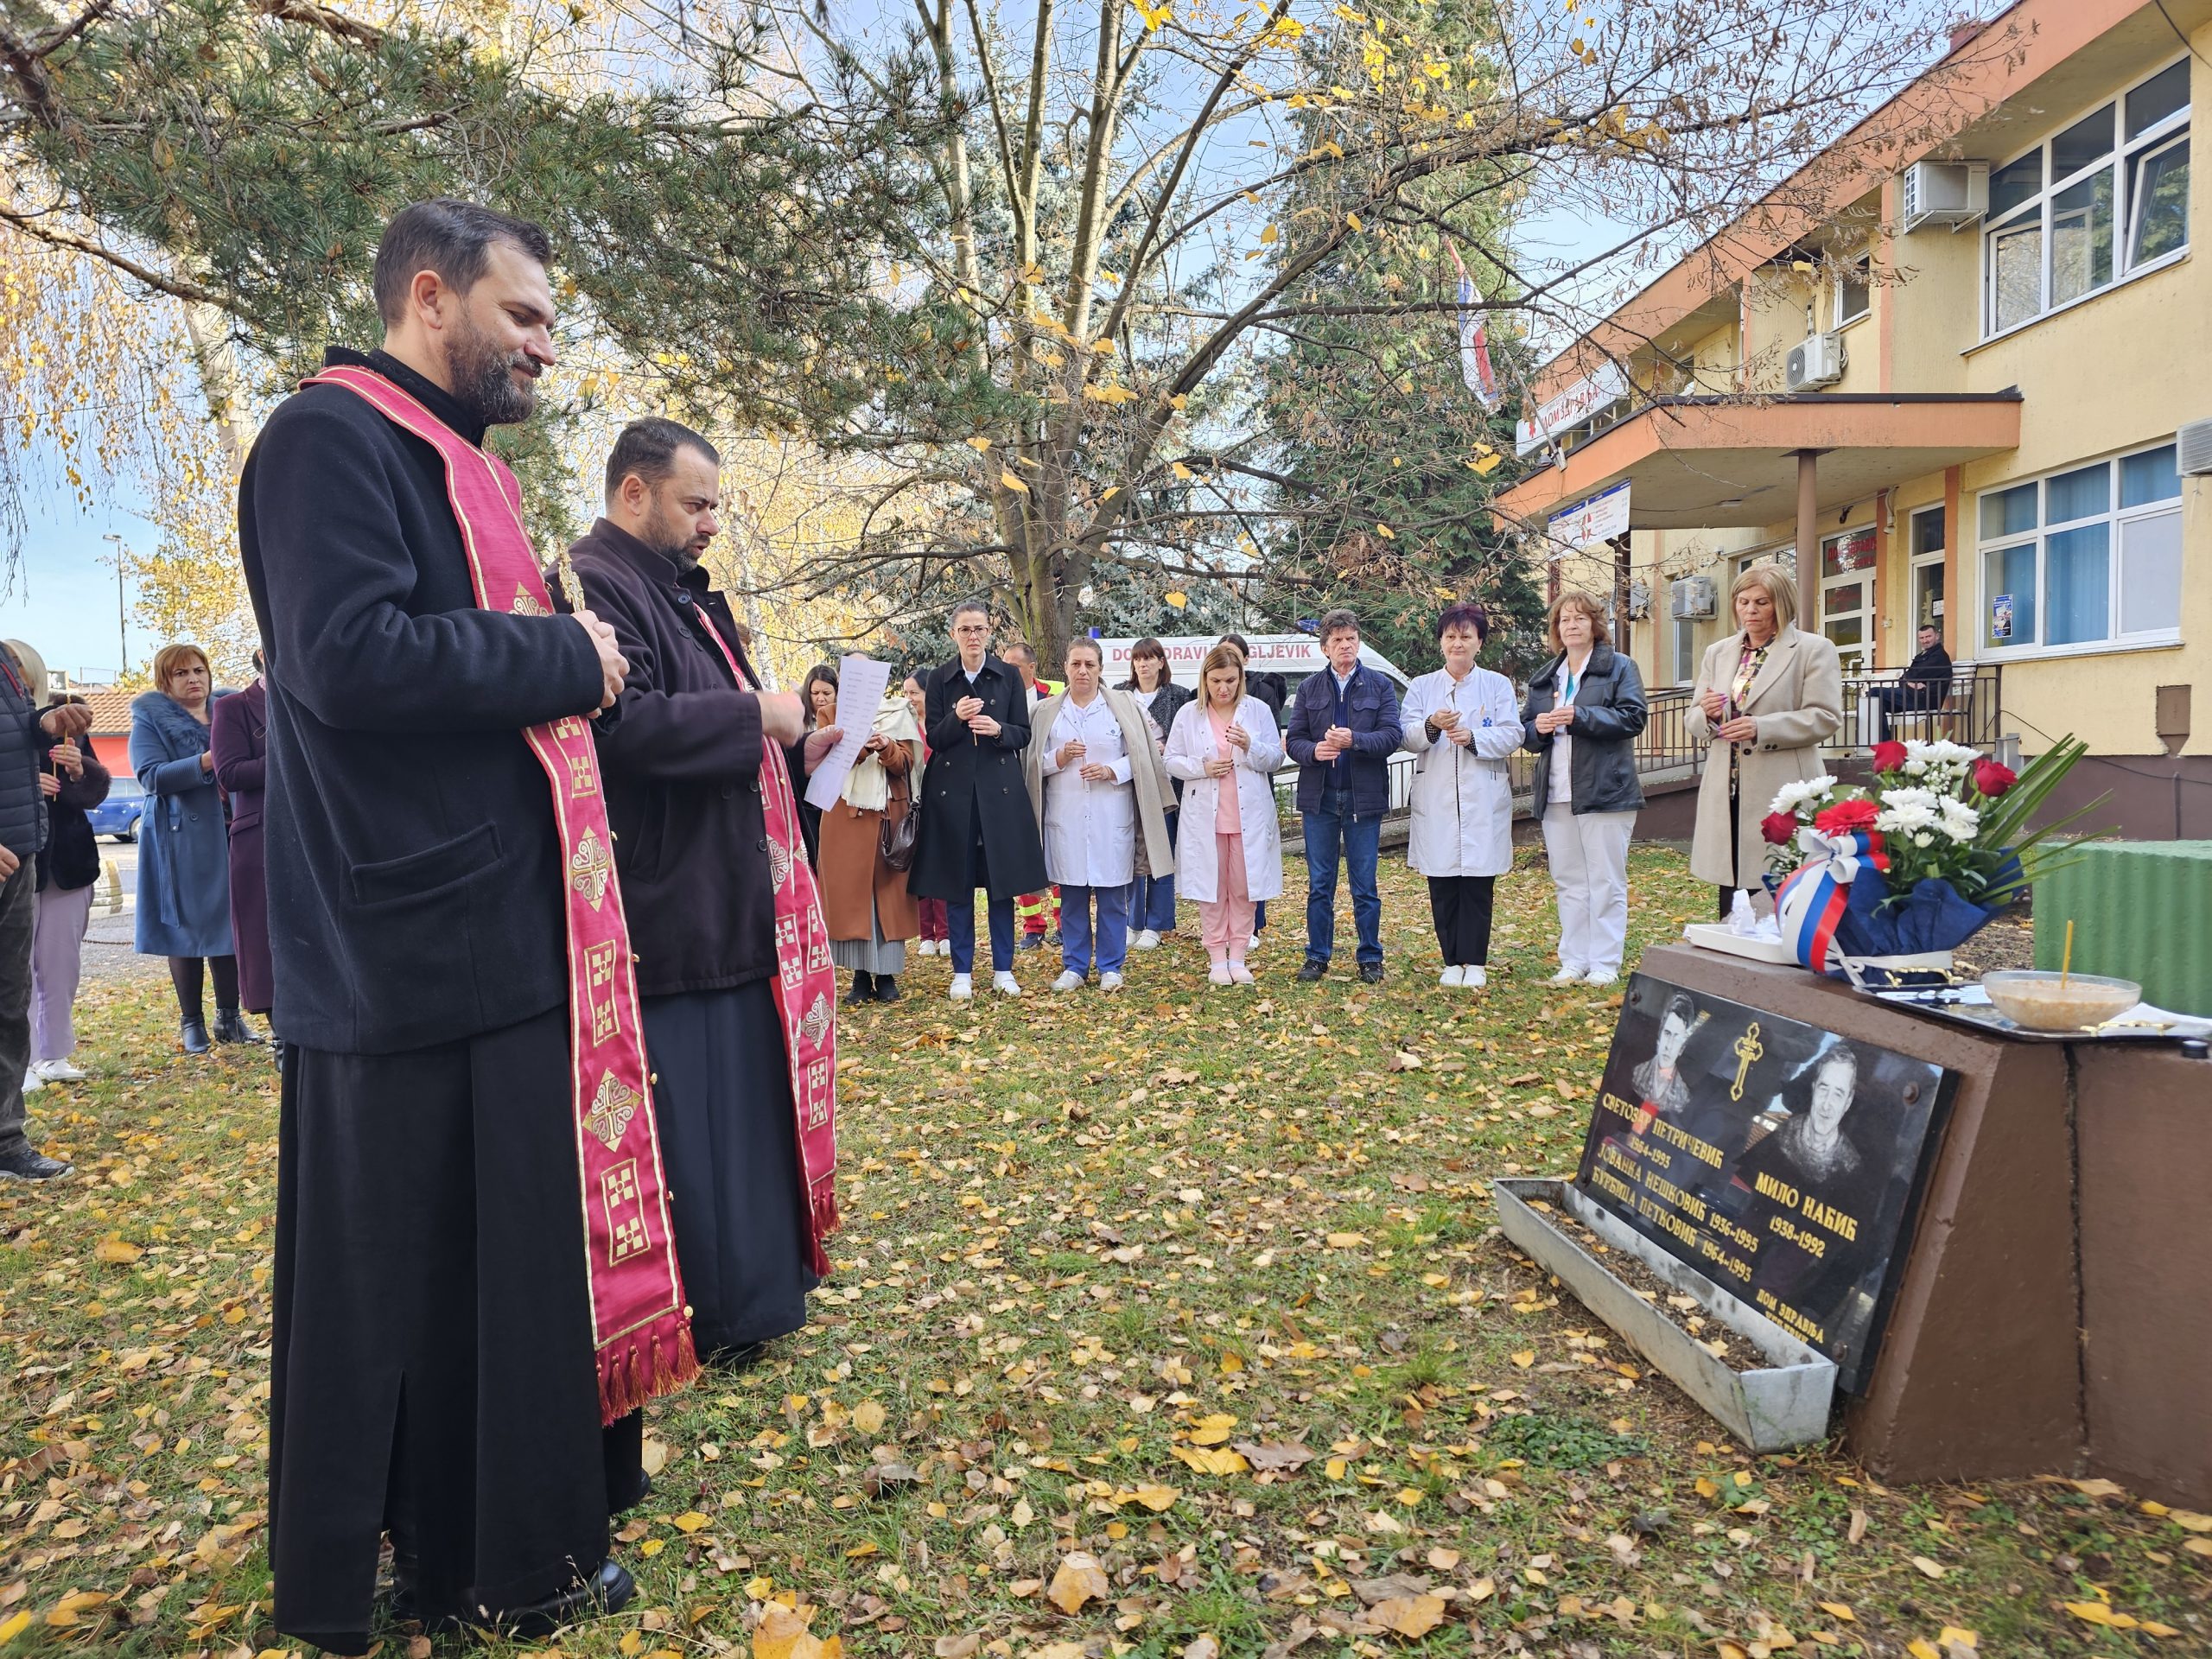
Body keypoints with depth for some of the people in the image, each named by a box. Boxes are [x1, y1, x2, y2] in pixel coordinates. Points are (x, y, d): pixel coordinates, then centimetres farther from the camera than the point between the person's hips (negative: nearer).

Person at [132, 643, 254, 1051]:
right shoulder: (150, 719, 1)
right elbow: (151, 776, -12)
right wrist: (206, 762, -23)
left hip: (226, 834, 4)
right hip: (180, 838, -3)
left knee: (229, 922, 4)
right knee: (186, 926, 0)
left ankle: (229, 1017, 13)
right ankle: (192, 1023, 10)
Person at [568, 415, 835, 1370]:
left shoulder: (683, 594, 19)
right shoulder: (595, 586, -13)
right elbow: (626, 722, -27)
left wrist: (793, 744, 11)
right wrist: (756, 715, -19)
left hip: (726, 899, 10)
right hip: (667, 908, -10)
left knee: (742, 1093, 17)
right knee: (686, 1109, -1)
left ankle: (752, 1282, 31)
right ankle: (706, 1318, 13)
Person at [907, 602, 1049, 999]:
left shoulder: (1009, 677, 5)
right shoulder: (939, 679, 5)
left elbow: (1023, 734, 3)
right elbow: (934, 739, 1)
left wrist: (998, 729, -17)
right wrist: (957, 719, -18)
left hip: (1000, 790, 0)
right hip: (953, 790, 0)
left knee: (1002, 882, 3)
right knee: (957, 884, 2)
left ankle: (1003, 970, 13)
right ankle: (962, 972, 12)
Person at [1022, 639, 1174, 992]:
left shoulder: (1123, 706, 5)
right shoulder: (1047, 711, 9)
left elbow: (1142, 757, 3)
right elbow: (1032, 763, 9)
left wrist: (1111, 771, -12)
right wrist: (1058, 758, -9)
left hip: (1112, 816, -1)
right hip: (1065, 816, 1)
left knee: (1112, 894, 3)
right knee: (1071, 894, 6)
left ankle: (1111, 967, 13)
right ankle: (1074, 966, 17)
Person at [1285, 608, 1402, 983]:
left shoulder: (1379, 686, 2)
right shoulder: (1310, 688, 8)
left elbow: (1393, 735, -7)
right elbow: (1293, 740, 4)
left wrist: (1354, 740, -22)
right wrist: (1314, 751, -17)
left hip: (1364, 797, -2)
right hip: (1319, 797, 2)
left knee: (1365, 884, 5)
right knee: (1319, 884, 8)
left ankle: (1370, 958, 14)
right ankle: (1317, 956, 17)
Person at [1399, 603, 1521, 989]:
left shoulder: (1498, 685, 8)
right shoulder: (1421, 687, 11)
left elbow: (1512, 735, -2)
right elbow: (1408, 736, -1)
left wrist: (1473, 737, -18)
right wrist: (1431, 726, -21)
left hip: (1483, 801, -1)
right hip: (1436, 801, 1)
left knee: (1478, 883, -1)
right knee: (1442, 885, 3)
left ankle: (1475, 962, 9)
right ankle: (1452, 961, 14)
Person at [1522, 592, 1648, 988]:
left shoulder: (1619, 667, 2)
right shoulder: (1543, 678, 18)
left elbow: (1634, 716, -10)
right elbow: (1525, 730, 19)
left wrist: (1579, 716, -19)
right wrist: (1538, 728, -5)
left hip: (1604, 791, -5)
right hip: (1556, 795, 5)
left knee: (1606, 882, -2)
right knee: (1568, 882, 8)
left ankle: (1605, 964, 4)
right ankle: (1574, 961, 14)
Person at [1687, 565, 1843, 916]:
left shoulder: (1814, 650, 2)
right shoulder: (1717, 653, 17)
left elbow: (1825, 717, -8)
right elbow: (1694, 724, 16)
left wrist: (1761, 728, -19)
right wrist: (1706, 714, -8)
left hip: (1781, 796, -5)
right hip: (1727, 794, 5)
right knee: (1731, 905, 10)